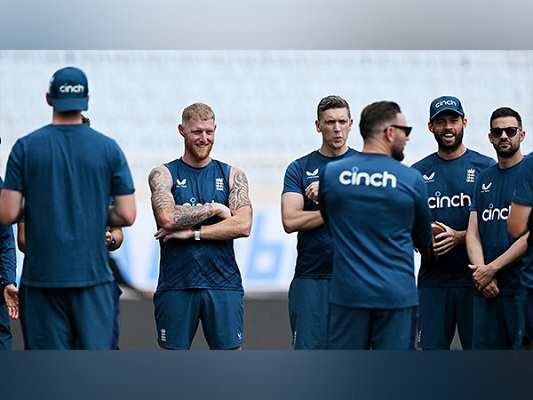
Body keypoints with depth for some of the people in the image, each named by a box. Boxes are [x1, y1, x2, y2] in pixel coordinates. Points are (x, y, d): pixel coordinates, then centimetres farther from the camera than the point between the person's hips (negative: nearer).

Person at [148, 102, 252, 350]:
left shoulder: (232, 176, 9)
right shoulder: (163, 175, 4)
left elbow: (243, 226, -6)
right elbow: (167, 218, -15)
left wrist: (192, 232, -11)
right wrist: (214, 209, -8)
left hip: (223, 283, 1)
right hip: (175, 285, -1)